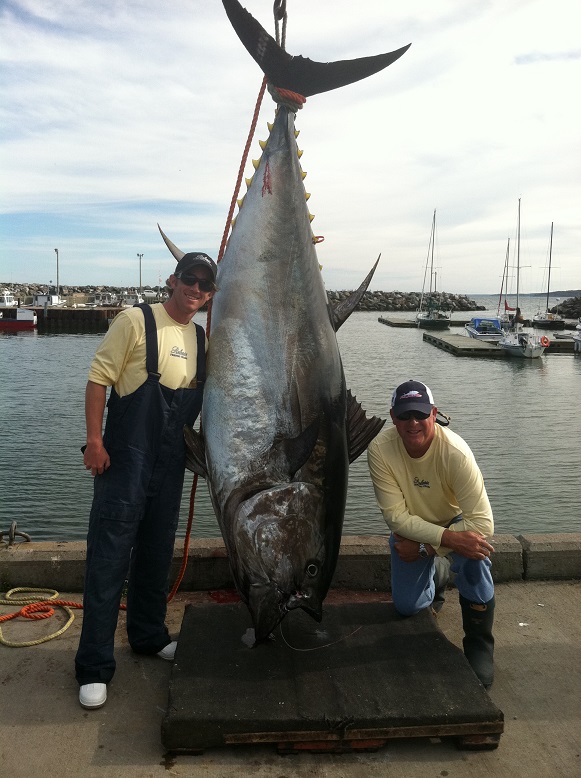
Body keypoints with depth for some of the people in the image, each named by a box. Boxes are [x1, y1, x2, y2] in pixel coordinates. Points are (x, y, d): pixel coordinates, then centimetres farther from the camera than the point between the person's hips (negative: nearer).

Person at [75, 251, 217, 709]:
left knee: (157, 554, 17)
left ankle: (149, 636, 36)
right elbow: (99, 378, -10)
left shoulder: (203, 339, 10)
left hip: (171, 464, 6)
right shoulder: (136, 322, -7)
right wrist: (94, 440, -15)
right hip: (127, 457, -6)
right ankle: (94, 667, 9)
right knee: (109, 559, -2)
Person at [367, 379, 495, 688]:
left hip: (455, 520, -2)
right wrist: (448, 538, -39)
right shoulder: (380, 449, -30)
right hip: (410, 527, 2)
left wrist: (426, 547, -31)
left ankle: (479, 648, -10)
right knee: (406, 606, 1)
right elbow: (396, 516, -27)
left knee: (473, 556, -34)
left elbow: (482, 523, -33)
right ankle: (434, 578, 39)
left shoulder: (455, 452, -35)